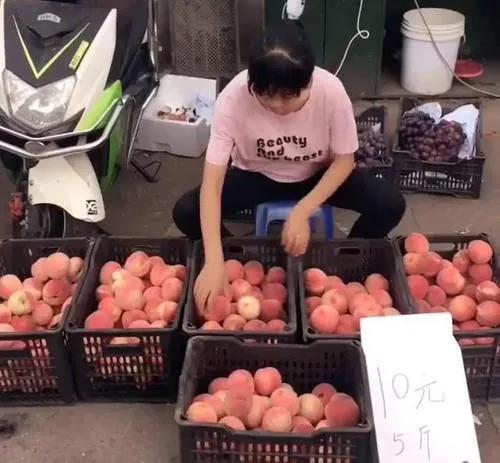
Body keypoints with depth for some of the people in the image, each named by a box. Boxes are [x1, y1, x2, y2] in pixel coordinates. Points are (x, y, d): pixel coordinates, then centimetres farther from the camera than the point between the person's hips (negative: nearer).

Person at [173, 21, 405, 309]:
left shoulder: (331, 91, -29)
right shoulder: (234, 98, -31)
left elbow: (344, 160, -15)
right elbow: (212, 182, -32)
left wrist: (302, 212, -30)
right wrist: (215, 262, -42)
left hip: (319, 175, 1)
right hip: (257, 175, 0)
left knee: (390, 204, -23)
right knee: (186, 213, -23)